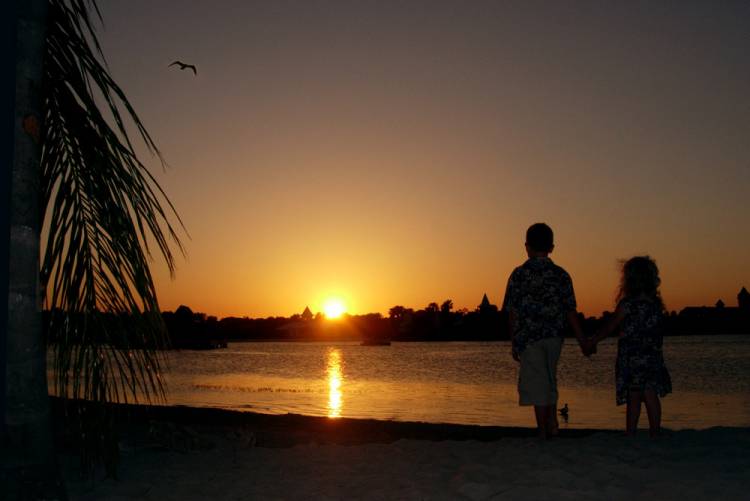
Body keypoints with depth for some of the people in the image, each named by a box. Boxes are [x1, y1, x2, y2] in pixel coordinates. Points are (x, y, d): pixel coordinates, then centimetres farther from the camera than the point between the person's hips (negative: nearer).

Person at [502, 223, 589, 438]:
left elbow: (512, 313, -5)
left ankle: (543, 432, 9)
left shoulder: (519, 274, -5)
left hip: (529, 337, -3)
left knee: (537, 384, 4)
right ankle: (552, 424, 19)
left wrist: (514, 343, 2)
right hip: (554, 336, 3)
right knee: (549, 380, 21)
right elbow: (570, 311, -2)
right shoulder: (561, 275, 0)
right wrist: (582, 341, 3)